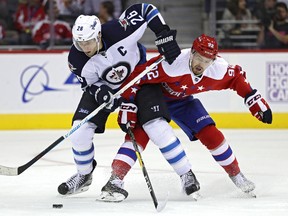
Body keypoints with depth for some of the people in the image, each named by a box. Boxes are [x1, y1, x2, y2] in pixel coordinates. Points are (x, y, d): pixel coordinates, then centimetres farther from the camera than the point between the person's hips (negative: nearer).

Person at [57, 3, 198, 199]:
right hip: (103, 85, 3)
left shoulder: (118, 31, -36)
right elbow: (89, 83, -10)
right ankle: (84, 175, 17)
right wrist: (100, 93, -32)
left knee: (156, 125, -17)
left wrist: (165, 36, -28)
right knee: (80, 129, -9)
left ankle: (186, 174, -4)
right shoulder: (77, 59, -26)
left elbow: (146, 10, -24)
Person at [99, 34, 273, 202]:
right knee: (140, 132, -25)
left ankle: (236, 175, 18)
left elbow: (237, 77, -1)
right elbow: (135, 77, -33)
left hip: (181, 99, 4)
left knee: (210, 133, -3)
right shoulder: (172, 64, -40)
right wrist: (128, 107, -33)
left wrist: (254, 99, -5)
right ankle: (115, 181, -27)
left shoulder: (219, 70, -24)